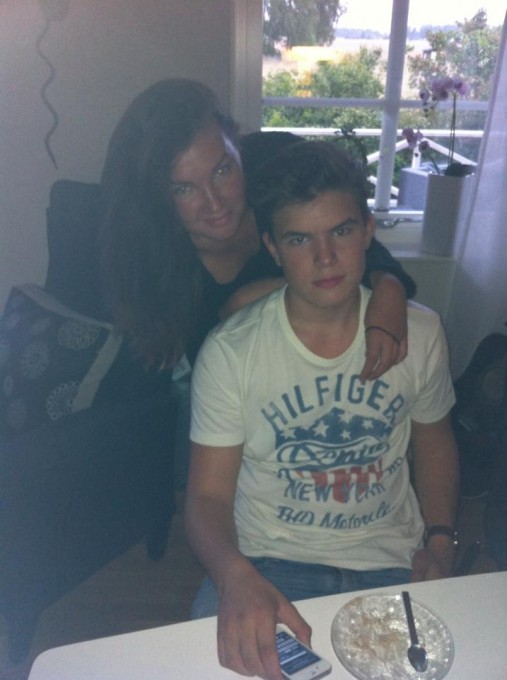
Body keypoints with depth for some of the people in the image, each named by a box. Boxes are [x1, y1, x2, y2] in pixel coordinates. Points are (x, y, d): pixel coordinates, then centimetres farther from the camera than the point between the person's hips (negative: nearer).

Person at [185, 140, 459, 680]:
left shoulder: (420, 332, -3)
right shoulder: (229, 352, -12)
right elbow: (208, 495, -9)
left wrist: (441, 541, -1)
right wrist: (236, 577, -28)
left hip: (392, 563, 3)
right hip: (269, 564, -2)